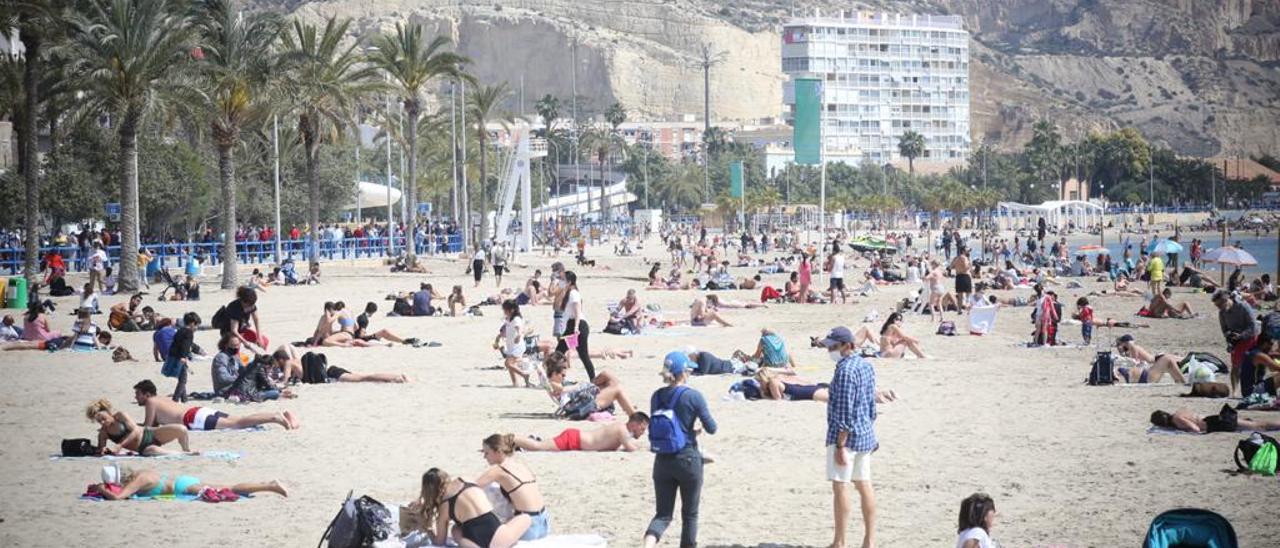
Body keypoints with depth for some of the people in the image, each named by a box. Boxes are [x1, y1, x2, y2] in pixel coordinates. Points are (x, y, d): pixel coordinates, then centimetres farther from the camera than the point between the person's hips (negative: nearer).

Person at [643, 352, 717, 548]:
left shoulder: (657, 397, 3)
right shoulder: (693, 397, -12)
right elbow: (711, 428, -7)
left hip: (662, 461, 4)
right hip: (688, 459, -4)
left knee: (663, 513, 6)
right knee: (690, 514, 13)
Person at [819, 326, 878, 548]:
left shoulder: (845, 370, -19)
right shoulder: (866, 366, 10)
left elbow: (845, 412, -21)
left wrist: (840, 446, -20)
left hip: (847, 437, -9)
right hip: (866, 435, 9)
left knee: (840, 487, -3)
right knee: (864, 485, 12)